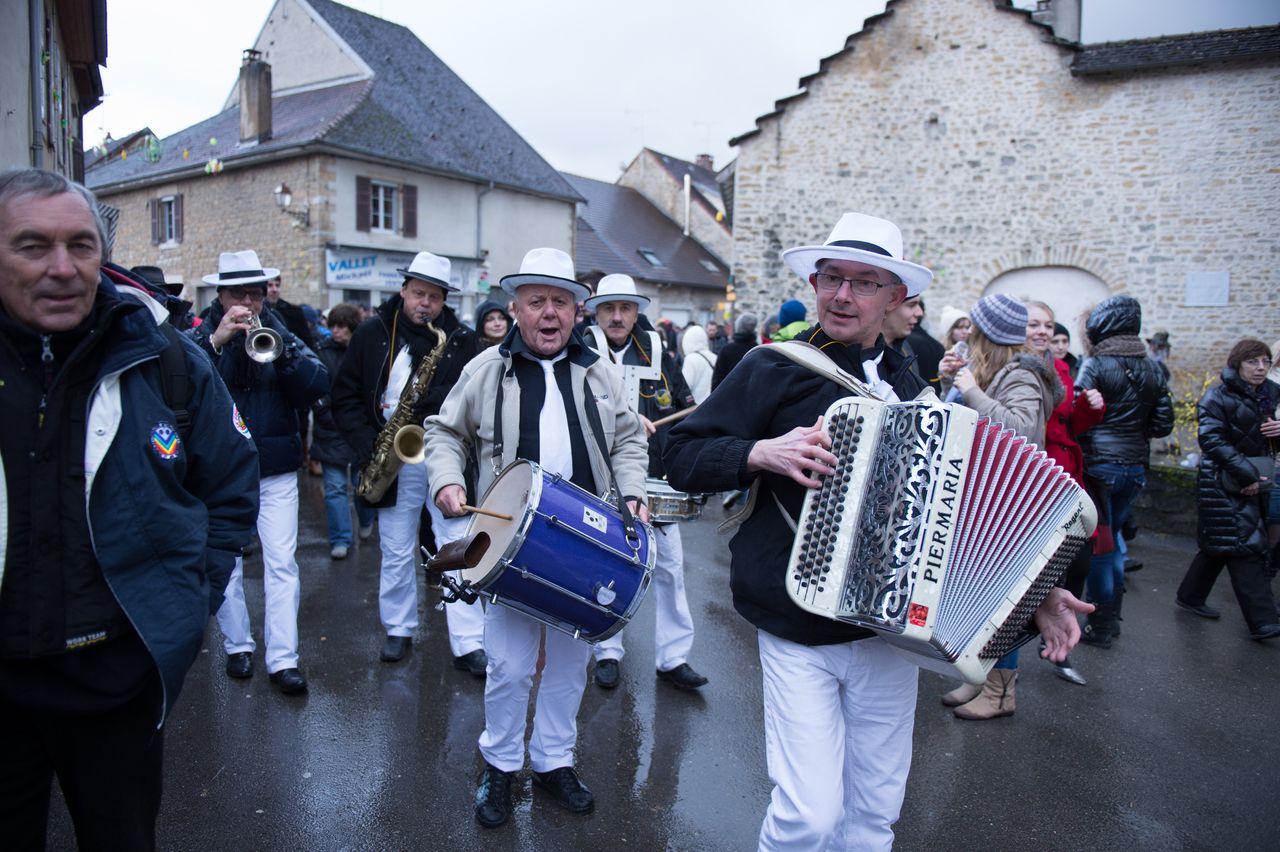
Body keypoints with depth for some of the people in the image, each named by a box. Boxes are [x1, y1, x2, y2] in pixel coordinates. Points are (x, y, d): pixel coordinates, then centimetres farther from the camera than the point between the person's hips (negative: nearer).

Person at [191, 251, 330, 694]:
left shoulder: (280, 331, 5)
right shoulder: (200, 335, 3)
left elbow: (318, 385, -8)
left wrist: (281, 349, -21)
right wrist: (216, 340, -24)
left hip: (276, 470, 0)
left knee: (282, 563, -3)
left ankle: (283, 659, 2)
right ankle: (238, 645, 27)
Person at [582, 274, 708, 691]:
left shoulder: (657, 354, 8)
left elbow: (686, 406, 14)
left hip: (655, 480, 3)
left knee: (670, 566, 4)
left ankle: (673, 657, 17)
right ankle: (608, 652, 26)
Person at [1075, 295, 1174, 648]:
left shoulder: (1095, 365, -11)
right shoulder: (1152, 370, 6)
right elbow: (1163, 424, 8)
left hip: (1099, 466, -6)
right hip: (1135, 467, 6)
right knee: (1114, 533, 22)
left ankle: (1101, 626, 12)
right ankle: (1113, 612, 32)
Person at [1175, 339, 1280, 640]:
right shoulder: (1218, 397, -9)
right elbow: (1213, 441, -17)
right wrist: (1247, 475, -20)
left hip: (1253, 485, 7)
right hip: (1223, 486, -7)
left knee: (1220, 547, 14)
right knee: (1246, 548, -10)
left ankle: (1190, 596, 29)